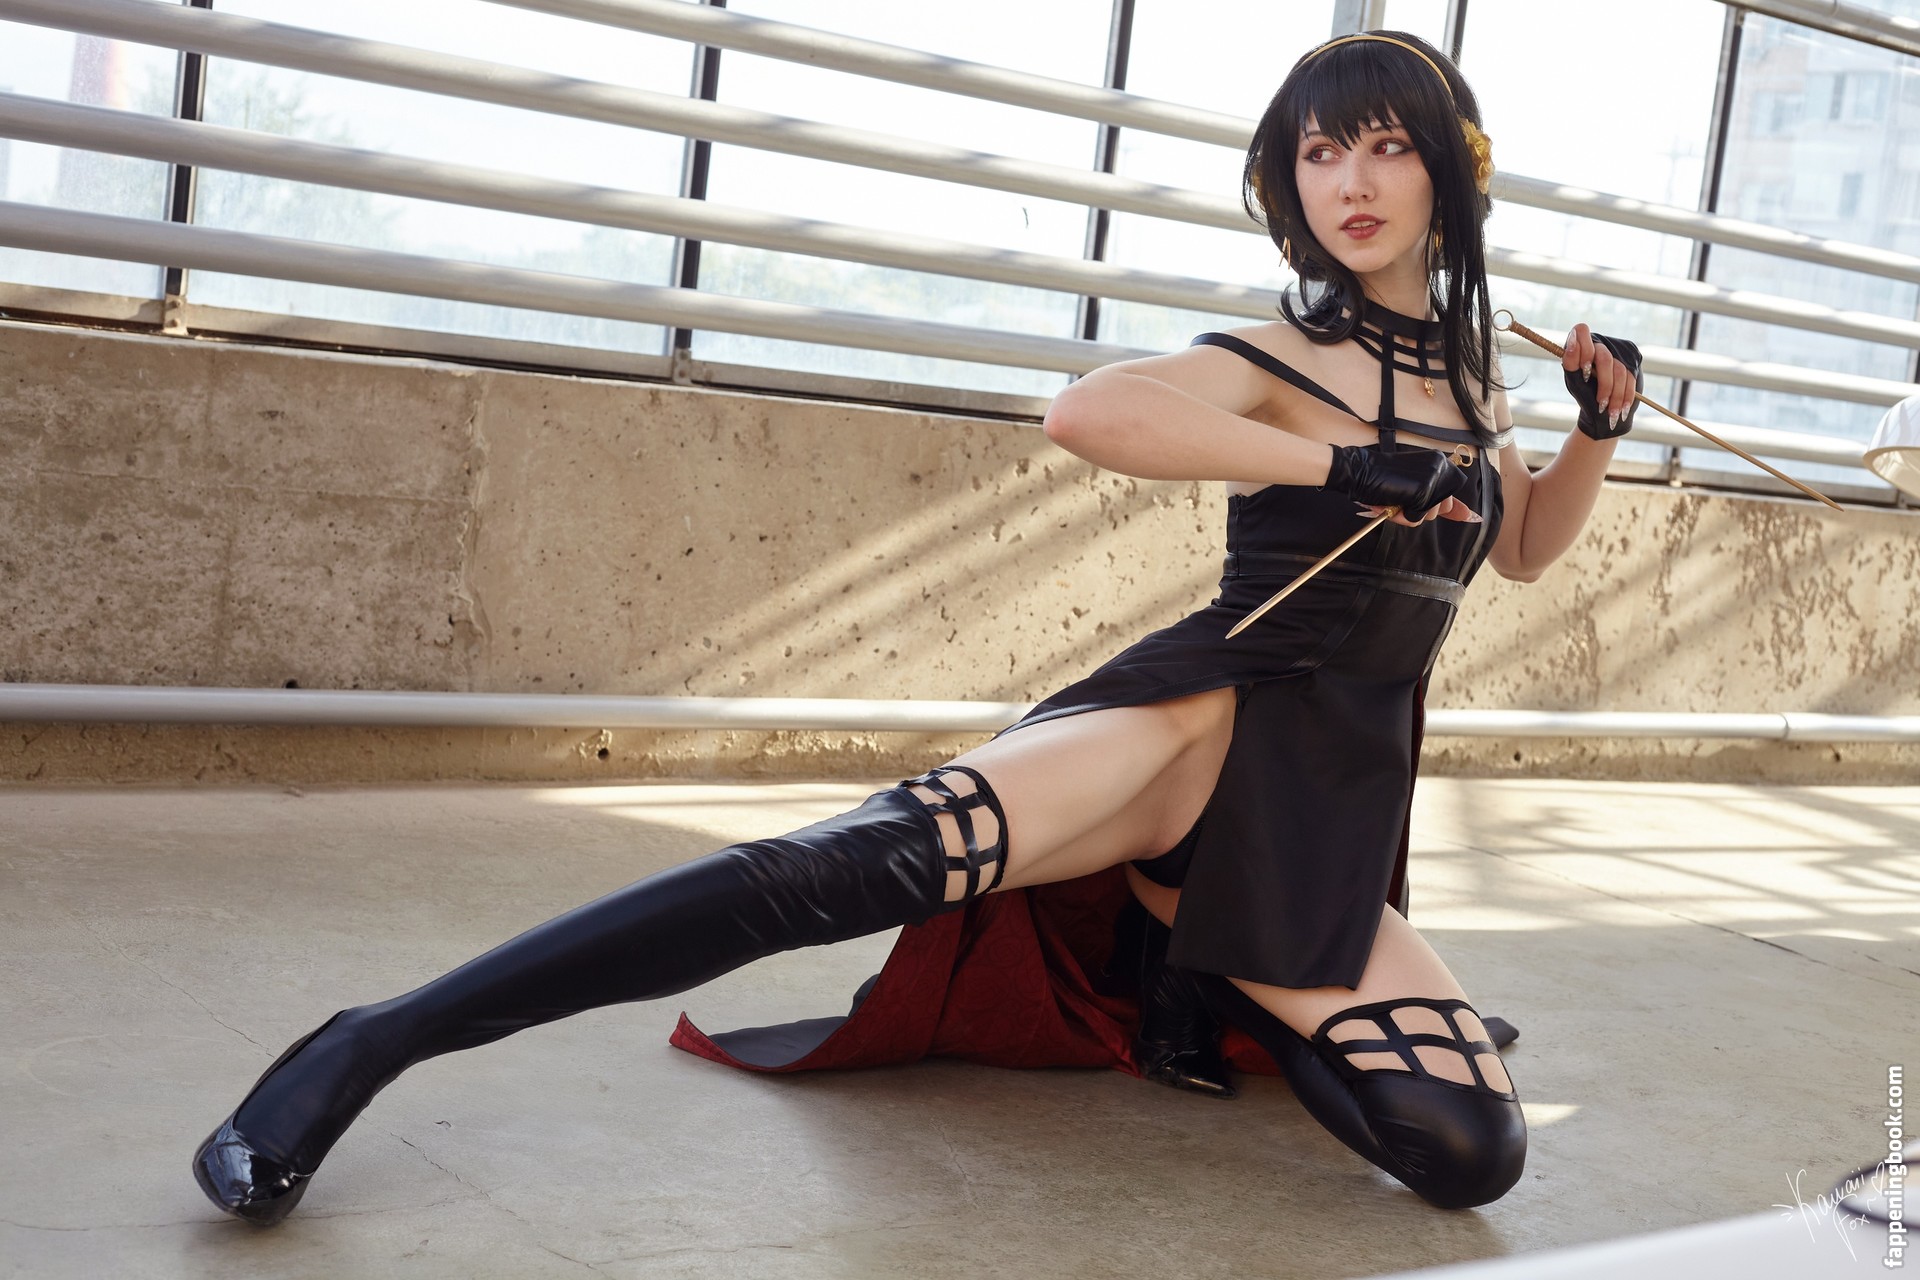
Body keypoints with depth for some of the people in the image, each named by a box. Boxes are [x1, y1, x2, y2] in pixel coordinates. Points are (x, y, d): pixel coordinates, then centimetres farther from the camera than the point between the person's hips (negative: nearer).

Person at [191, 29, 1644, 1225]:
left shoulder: (1465, 375, 18)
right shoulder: (1280, 360, -1)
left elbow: (1524, 547, 35)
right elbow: (1088, 411, -23)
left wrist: (1599, 429, 17)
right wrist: (1338, 464, -20)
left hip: (1328, 831, 6)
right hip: (1204, 723, -6)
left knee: (1471, 1157, -11)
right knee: (871, 863, -34)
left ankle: (1203, 971, 14)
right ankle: (369, 1046, -33)